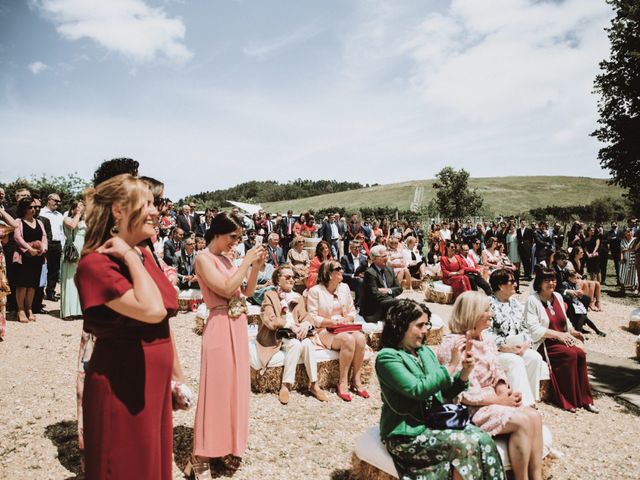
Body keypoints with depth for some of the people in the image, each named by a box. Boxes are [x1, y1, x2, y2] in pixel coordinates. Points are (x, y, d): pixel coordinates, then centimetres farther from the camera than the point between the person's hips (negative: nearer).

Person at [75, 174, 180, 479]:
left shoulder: (144, 256, 7)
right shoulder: (96, 263, -19)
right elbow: (152, 310, -33)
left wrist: (173, 376, 17)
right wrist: (130, 257, -23)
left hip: (155, 381, 8)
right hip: (121, 385, -8)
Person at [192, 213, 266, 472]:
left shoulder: (226, 258, 13)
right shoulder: (203, 258, -10)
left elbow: (246, 291, 13)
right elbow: (226, 288, -20)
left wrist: (256, 266, 2)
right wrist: (247, 262, -15)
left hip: (239, 325, 8)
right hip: (221, 327, -8)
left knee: (237, 383, 14)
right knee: (219, 385, 1)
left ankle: (230, 444, 30)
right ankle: (214, 447, 17)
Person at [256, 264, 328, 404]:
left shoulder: (298, 297, 20)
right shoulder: (269, 296, 4)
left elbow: (306, 316, 8)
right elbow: (270, 320, -8)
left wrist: (306, 324, -16)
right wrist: (290, 325, -18)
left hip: (296, 334, 4)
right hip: (276, 336, -4)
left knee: (308, 343, -29)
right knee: (296, 344, -33)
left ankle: (314, 385, -24)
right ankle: (285, 386, -30)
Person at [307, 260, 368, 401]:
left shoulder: (344, 287, 11)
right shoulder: (315, 291, -5)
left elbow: (352, 311, 14)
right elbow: (313, 318, -9)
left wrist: (347, 319, -8)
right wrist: (333, 322, -18)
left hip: (345, 328, 5)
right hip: (325, 331, -5)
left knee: (360, 338, -27)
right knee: (348, 340, -33)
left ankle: (356, 380, -15)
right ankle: (343, 383, -21)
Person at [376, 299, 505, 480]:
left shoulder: (425, 351, 9)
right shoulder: (387, 357, -13)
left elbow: (445, 392, 13)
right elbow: (418, 390, -24)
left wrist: (465, 372, -5)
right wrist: (451, 365, -22)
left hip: (435, 423, 7)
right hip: (406, 434, -7)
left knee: (483, 439, -16)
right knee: (466, 444, -24)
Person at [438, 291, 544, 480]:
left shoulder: (486, 338, 9)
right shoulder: (453, 344, -19)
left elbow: (497, 371, 13)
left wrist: (504, 390, -10)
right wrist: (497, 399, -18)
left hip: (493, 399, 8)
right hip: (468, 409, -8)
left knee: (534, 416, -12)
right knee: (522, 422, -21)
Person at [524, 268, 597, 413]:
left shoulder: (557, 296, 15)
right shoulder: (532, 300, -9)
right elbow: (534, 329, -16)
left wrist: (572, 331, 4)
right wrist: (558, 334, -20)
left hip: (561, 341, 7)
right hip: (542, 344, -7)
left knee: (580, 354, -20)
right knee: (571, 354, -27)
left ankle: (584, 399, -11)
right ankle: (568, 400, -16)